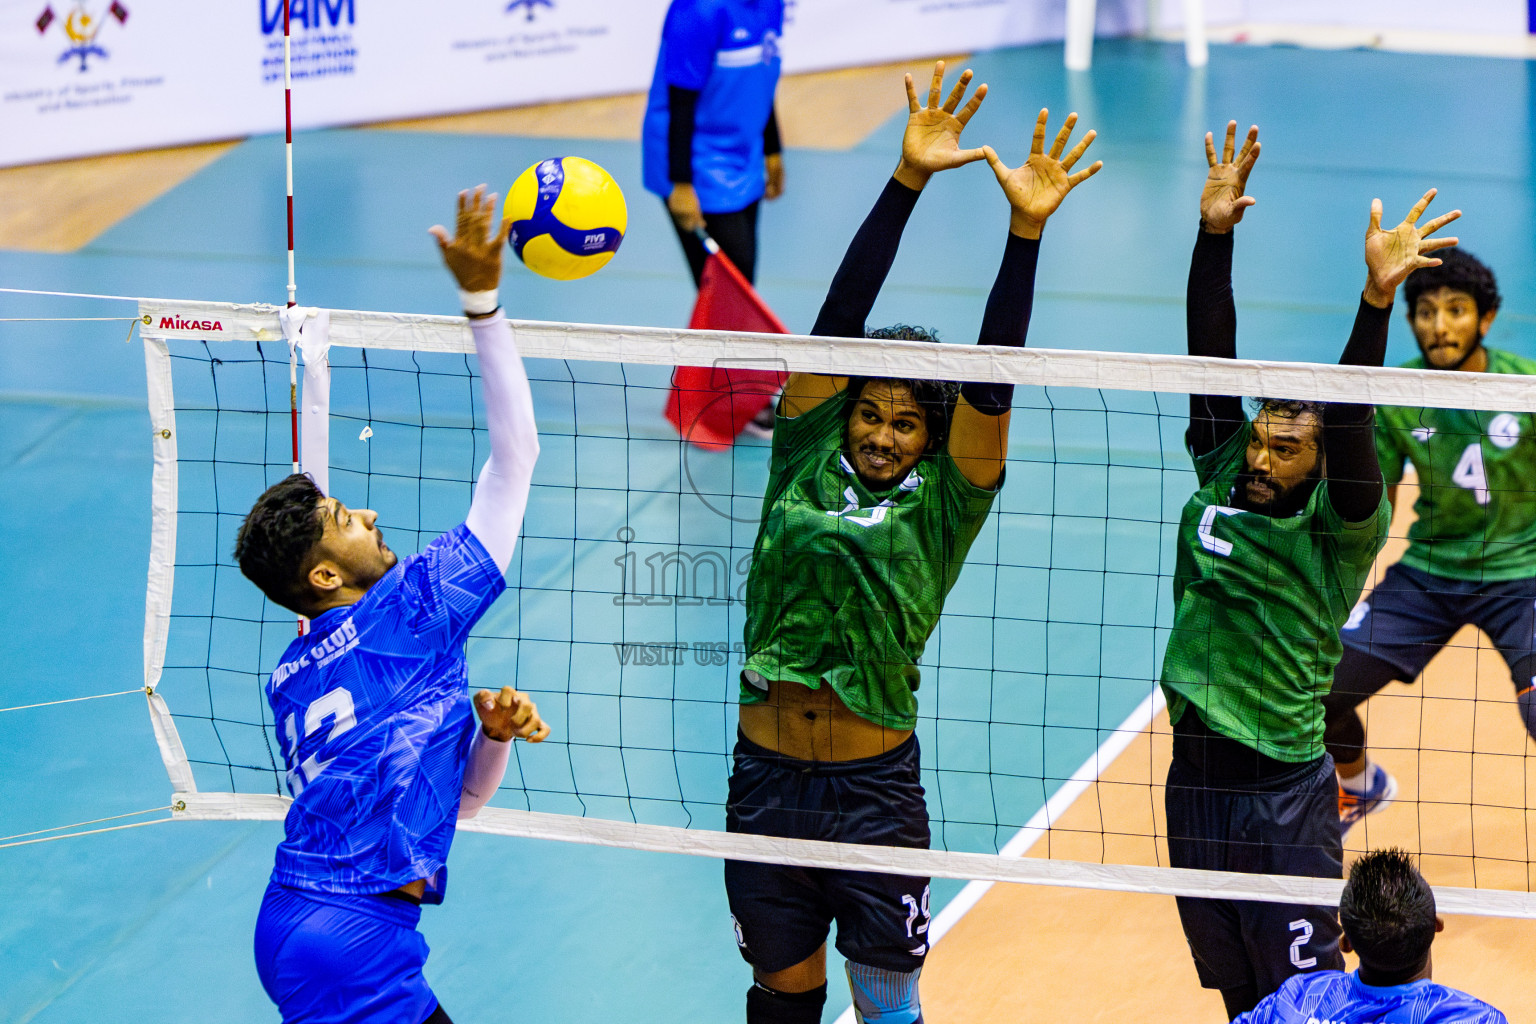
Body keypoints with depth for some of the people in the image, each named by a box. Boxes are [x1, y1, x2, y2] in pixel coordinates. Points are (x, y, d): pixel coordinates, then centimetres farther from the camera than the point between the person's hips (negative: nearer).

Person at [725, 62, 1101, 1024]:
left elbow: (992, 374, -13)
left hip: (875, 792, -2)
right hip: (767, 780, 2)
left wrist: (1026, 231, -25)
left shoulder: (946, 497, -2)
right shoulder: (807, 449, 2)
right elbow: (840, 318, -6)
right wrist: (906, 182, -16)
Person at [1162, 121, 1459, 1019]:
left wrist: (1378, 300, -37)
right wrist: (1214, 238, -14)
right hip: (1195, 775, 5)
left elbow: (1351, 423, -24)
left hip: (1284, 793, -5)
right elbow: (1212, 366, -4)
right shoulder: (1218, 483, 2)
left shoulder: (1338, 533, -10)